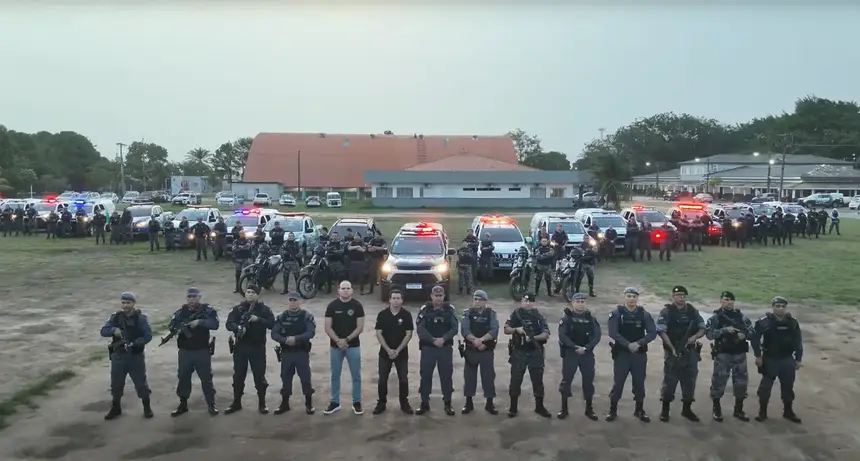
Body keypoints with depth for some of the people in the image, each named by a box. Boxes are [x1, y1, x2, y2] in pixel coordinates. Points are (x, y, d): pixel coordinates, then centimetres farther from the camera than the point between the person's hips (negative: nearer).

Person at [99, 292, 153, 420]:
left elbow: (148, 336, -13)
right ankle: (116, 408, 29)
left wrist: (134, 343, -28)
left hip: (136, 356, -3)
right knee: (116, 383, 12)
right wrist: (113, 330, -29)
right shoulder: (115, 317, 1)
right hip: (118, 356, 3)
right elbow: (103, 331, -7)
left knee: (141, 382, 5)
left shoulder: (141, 318, -8)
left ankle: (147, 407, 21)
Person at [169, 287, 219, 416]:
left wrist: (199, 322, -30)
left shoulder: (207, 310, -6)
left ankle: (211, 404, 15)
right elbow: (172, 325, 0)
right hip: (185, 351, 3)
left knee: (206, 377, 4)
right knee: (183, 377, 11)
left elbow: (215, 324, -18)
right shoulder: (181, 311, 5)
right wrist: (178, 328, -22)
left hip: (202, 351, -3)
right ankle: (183, 405, 24)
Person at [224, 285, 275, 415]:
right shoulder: (237, 308, 3)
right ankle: (236, 403, 23)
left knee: (259, 376, 3)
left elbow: (272, 324, -10)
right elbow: (229, 324, -7)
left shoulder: (264, 309, 0)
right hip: (240, 347, 2)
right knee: (238, 376, 10)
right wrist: (238, 327, -28)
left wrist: (258, 319, -22)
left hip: (258, 347, -2)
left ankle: (262, 403, 15)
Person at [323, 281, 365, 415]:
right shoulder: (332, 306, -1)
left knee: (356, 375, 4)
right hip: (335, 346, 1)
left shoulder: (357, 306, -3)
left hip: (353, 346, -1)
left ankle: (356, 402, 15)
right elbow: (328, 327, -4)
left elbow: (360, 327, -7)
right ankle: (335, 402, 20)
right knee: (335, 375, 9)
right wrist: (338, 341, -16)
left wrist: (346, 340, -15)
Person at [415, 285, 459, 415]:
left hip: (446, 348, 1)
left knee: (446, 375, 5)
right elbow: (420, 329, -9)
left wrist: (443, 338, -20)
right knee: (425, 375, 3)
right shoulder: (424, 310, -1)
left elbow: (455, 328, -5)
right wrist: (433, 340, -20)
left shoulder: (450, 309, 2)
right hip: (427, 347, 0)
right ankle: (424, 403, 14)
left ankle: (448, 403, 15)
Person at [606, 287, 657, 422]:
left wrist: (639, 343, -19)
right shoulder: (616, 313, -4)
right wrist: (628, 345, -23)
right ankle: (613, 410, 12)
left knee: (639, 383, 9)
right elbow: (613, 333, -14)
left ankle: (639, 410, 23)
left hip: (639, 354, 2)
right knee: (618, 382, 1)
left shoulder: (644, 314, 2)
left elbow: (652, 333, -5)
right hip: (621, 353, -2)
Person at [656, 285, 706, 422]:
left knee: (690, 381, 10)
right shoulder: (666, 311, -6)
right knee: (670, 381, 0)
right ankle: (665, 410, 11)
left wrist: (695, 337, -11)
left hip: (690, 352, 4)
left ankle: (687, 409, 23)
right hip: (673, 352, -4)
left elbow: (702, 328, 11)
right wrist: (672, 348, -19)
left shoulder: (693, 311, 8)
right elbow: (661, 331, -14)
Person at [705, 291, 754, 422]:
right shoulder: (716, 317, -3)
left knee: (741, 382, 9)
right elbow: (709, 333, -13)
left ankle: (738, 410, 24)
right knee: (719, 381, -2)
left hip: (739, 354, 4)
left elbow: (752, 332, 9)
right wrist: (725, 330, -23)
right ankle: (717, 410, 12)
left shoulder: (741, 316, 9)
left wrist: (744, 334, -13)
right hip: (722, 354, -4)